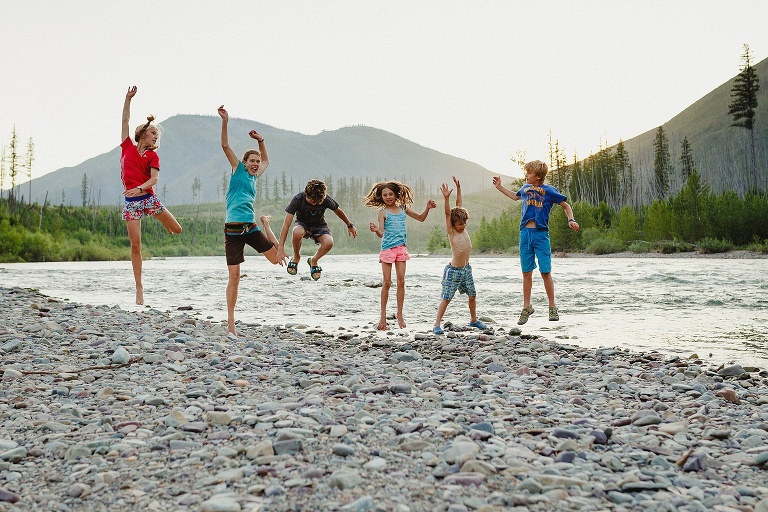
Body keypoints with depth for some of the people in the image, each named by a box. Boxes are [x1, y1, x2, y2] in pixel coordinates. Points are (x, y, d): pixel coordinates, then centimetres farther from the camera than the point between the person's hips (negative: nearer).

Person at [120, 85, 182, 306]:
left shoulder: (153, 156, 6)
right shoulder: (127, 147, 8)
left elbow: (154, 178, -9)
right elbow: (125, 121, 7)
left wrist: (140, 188, -26)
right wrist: (128, 98, 4)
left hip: (148, 197, 1)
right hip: (131, 202, -1)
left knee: (177, 230, 6)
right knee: (135, 245, -4)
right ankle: (139, 287, 4)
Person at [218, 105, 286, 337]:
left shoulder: (254, 177, 17)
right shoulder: (238, 170, 5)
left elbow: (266, 160, 37)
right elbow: (225, 145, -4)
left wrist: (261, 141, 26)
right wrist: (225, 122, -13)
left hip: (251, 227, 5)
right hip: (233, 229, -5)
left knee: (276, 258, 5)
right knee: (234, 277, -6)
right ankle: (231, 324, 2)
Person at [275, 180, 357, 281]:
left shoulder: (326, 199, -22)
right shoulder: (298, 199, -27)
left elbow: (338, 211, 2)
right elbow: (286, 224, -28)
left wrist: (350, 226, 15)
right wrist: (281, 248, -34)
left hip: (319, 225, 1)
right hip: (302, 224, -1)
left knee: (328, 243, -33)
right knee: (298, 233, -40)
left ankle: (314, 260, 2)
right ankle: (296, 257, -7)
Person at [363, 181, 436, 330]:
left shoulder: (403, 208, 9)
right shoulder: (383, 212, -3)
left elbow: (421, 218, 21)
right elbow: (381, 234, -13)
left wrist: (427, 208, 3)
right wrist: (376, 230, -36)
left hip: (401, 248, 3)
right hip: (387, 249, -3)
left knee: (401, 281, 1)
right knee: (386, 282, -1)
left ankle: (399, 314, 9)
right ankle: (383, 315, 8)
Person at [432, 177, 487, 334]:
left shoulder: (463, 228, 3)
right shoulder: (451, 232, -11)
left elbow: (459, 205, 4)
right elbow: (448, 213, -24)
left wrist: (458, 188, 3)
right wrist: (446, 198, -34)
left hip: (466, 269, 7)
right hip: (453, 270, -7)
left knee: (473, 295, 14)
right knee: (446, 298, -4)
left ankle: (474, 320, 32)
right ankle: (437, 324, 0)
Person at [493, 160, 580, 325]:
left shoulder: (549, 190, -2)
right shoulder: (525, 188, 13)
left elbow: (566, 206, 6)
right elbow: (515, 196, 36)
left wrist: (571, 220, -10)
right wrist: (499, 187, 34)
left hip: (541, 234, -4)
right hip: (525, 233, 4)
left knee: (545, 272, -4)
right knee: (526, 272, 6)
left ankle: (552, 308, 7)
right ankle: (526, 308, 15)